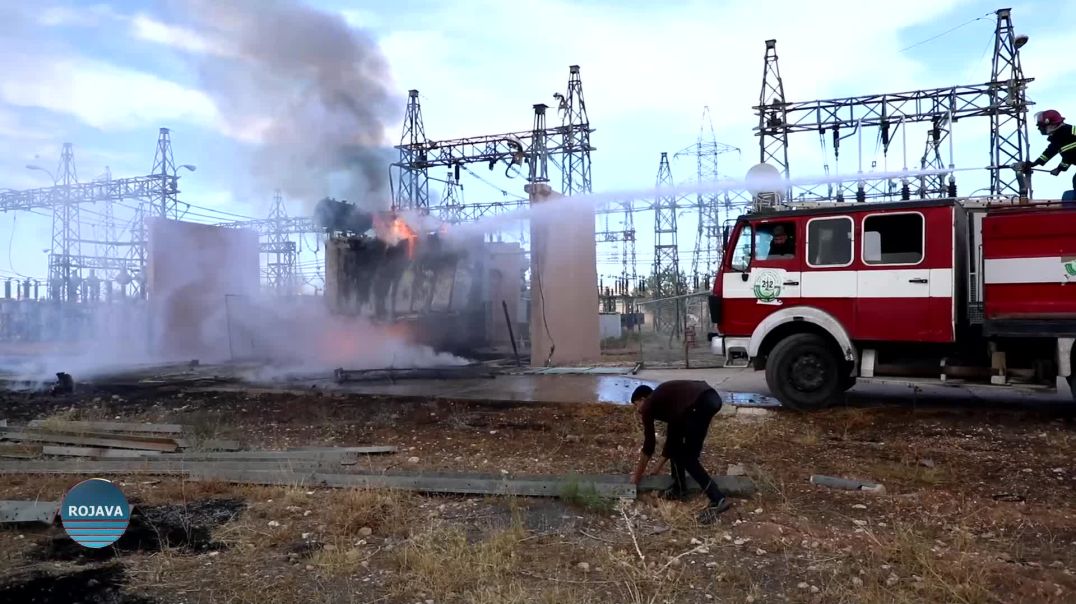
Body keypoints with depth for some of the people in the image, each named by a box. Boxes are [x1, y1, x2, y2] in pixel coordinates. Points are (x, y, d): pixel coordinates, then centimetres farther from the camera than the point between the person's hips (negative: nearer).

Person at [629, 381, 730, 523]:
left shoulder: (648, 406, 15)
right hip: (711, 397, 8)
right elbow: (672, 437, 43)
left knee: (688, 457, 6)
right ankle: (679, 488, 30)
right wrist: (659, 467, 51)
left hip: (699, 403, -8)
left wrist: (637, 474, 31)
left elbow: (649, 444, 19)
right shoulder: (663, 399, 36)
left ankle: (717, 499, 0)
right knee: (675, 437, 24)